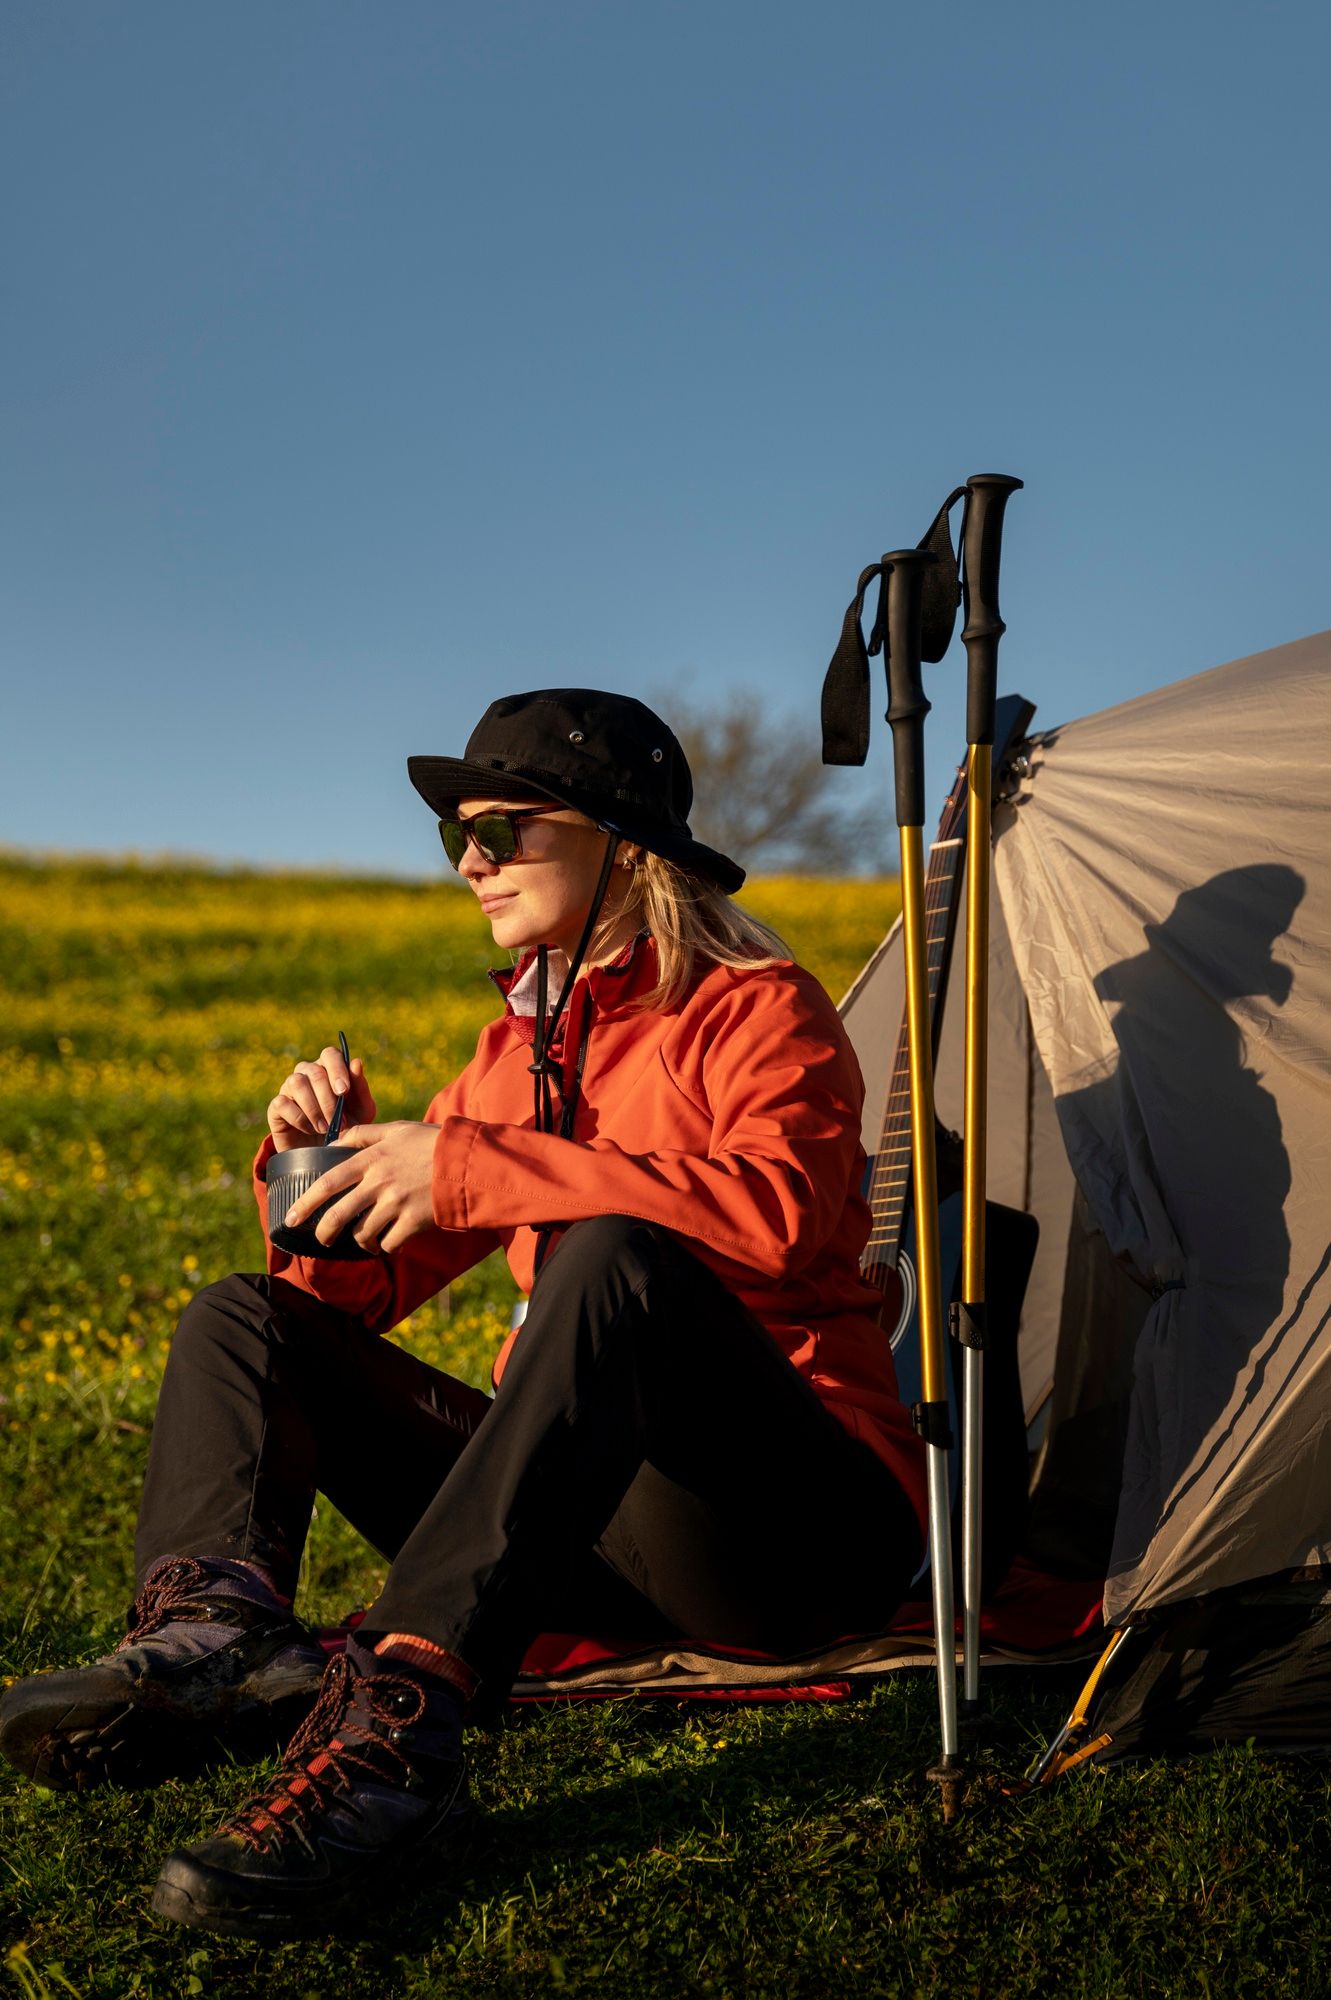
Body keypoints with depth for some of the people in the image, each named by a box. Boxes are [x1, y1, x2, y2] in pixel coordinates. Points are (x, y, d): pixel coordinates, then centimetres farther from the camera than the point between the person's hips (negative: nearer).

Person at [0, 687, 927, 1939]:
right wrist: (330, 1160, -6)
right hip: (600, 1531, 7)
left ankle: (397, 1718, -43)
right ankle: (211, 1628, -29)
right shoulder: (516, 1047, 15)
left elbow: (775, 1207, -29)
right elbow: (359, 1290, 16)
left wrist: (479, 1167, -28)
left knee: (619, 1255, -36)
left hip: (800, 1529, -6)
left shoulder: (759, 1014, -5)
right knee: (244, 1320, 0)